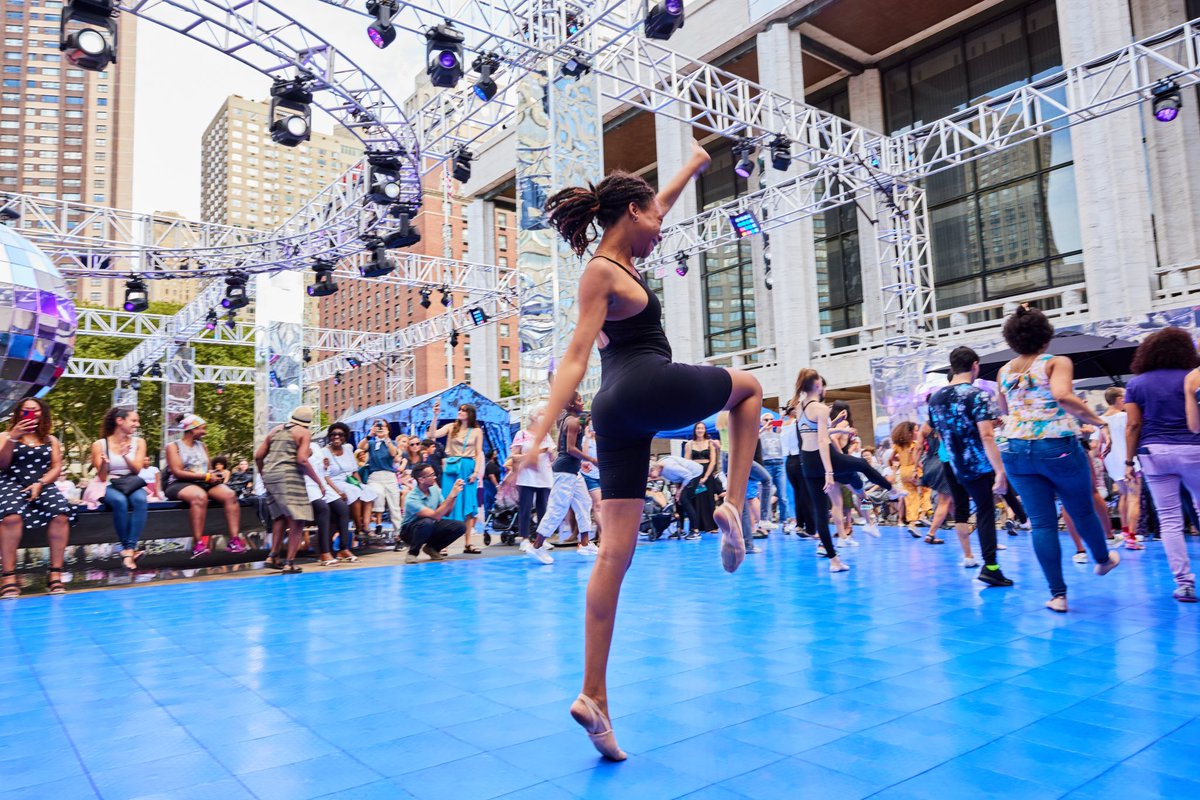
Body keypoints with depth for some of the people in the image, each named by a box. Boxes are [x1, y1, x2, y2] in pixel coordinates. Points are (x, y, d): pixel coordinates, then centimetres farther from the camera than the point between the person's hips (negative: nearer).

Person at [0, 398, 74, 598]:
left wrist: (40, 483, -10)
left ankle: (55, 573, -27)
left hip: (43, 485, 2)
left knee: (62, 513, -31)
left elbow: (57, 468, 9)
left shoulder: (51, 440, 19)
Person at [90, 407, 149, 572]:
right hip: (109, 486, -2)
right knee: (120, 501, -38)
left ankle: (128, 549, -39)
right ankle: (129, 549, -27)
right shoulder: (99, 444, 0)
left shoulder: (139, 442, 8)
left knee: (140, 499, -36)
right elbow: (102, 477, -2)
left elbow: (137, 469, -1)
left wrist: (125, 455, -20)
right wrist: (104, 463, -23)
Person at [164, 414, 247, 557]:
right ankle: (198, 544, -44)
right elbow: (177, 472, -9)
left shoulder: (202, 446, 21)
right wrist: (205, 476, -15)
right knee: (200, 496, -40)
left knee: (230, 495, -24)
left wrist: (213, 476, -9)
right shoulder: (173, 446, 3)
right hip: (180, 485, -5)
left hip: (204, 483, 6)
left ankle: (235, 540, -31)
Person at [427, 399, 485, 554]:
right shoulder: (451, 427, 7)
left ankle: (467, 543, 5)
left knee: (468, 505, 1)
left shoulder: (477, 431, 7)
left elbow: (478, 453, 4)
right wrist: (435, 416, -12)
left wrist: (476, 472, -7)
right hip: (451, 468, 0)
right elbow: (432, 435, -6)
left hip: (468, 469, 0)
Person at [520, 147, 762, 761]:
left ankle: (593, 695, 2)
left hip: (616, 412, 8)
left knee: (615, 551, 2)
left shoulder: (616, 261, 18)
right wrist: (539, 432, -22)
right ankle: (733, 508, 9)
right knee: (747, 386, 22)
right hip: (651, 390, -8)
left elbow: (654, 208, 36)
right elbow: (575, 359, -16)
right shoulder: (602, 273, -7)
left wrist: (692, 167, 47)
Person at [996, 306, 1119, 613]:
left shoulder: (1005, 372, 9)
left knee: (1042, 522, 4)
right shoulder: (1057, 363, -6)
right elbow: (1063, 396, -25)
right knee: (1082, 510, 21)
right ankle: (1103, 559, 48)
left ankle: (1058, 594, 3)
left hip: (1016, 451, 3)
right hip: (1058, 447, -3)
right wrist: (1097, 420, -15)